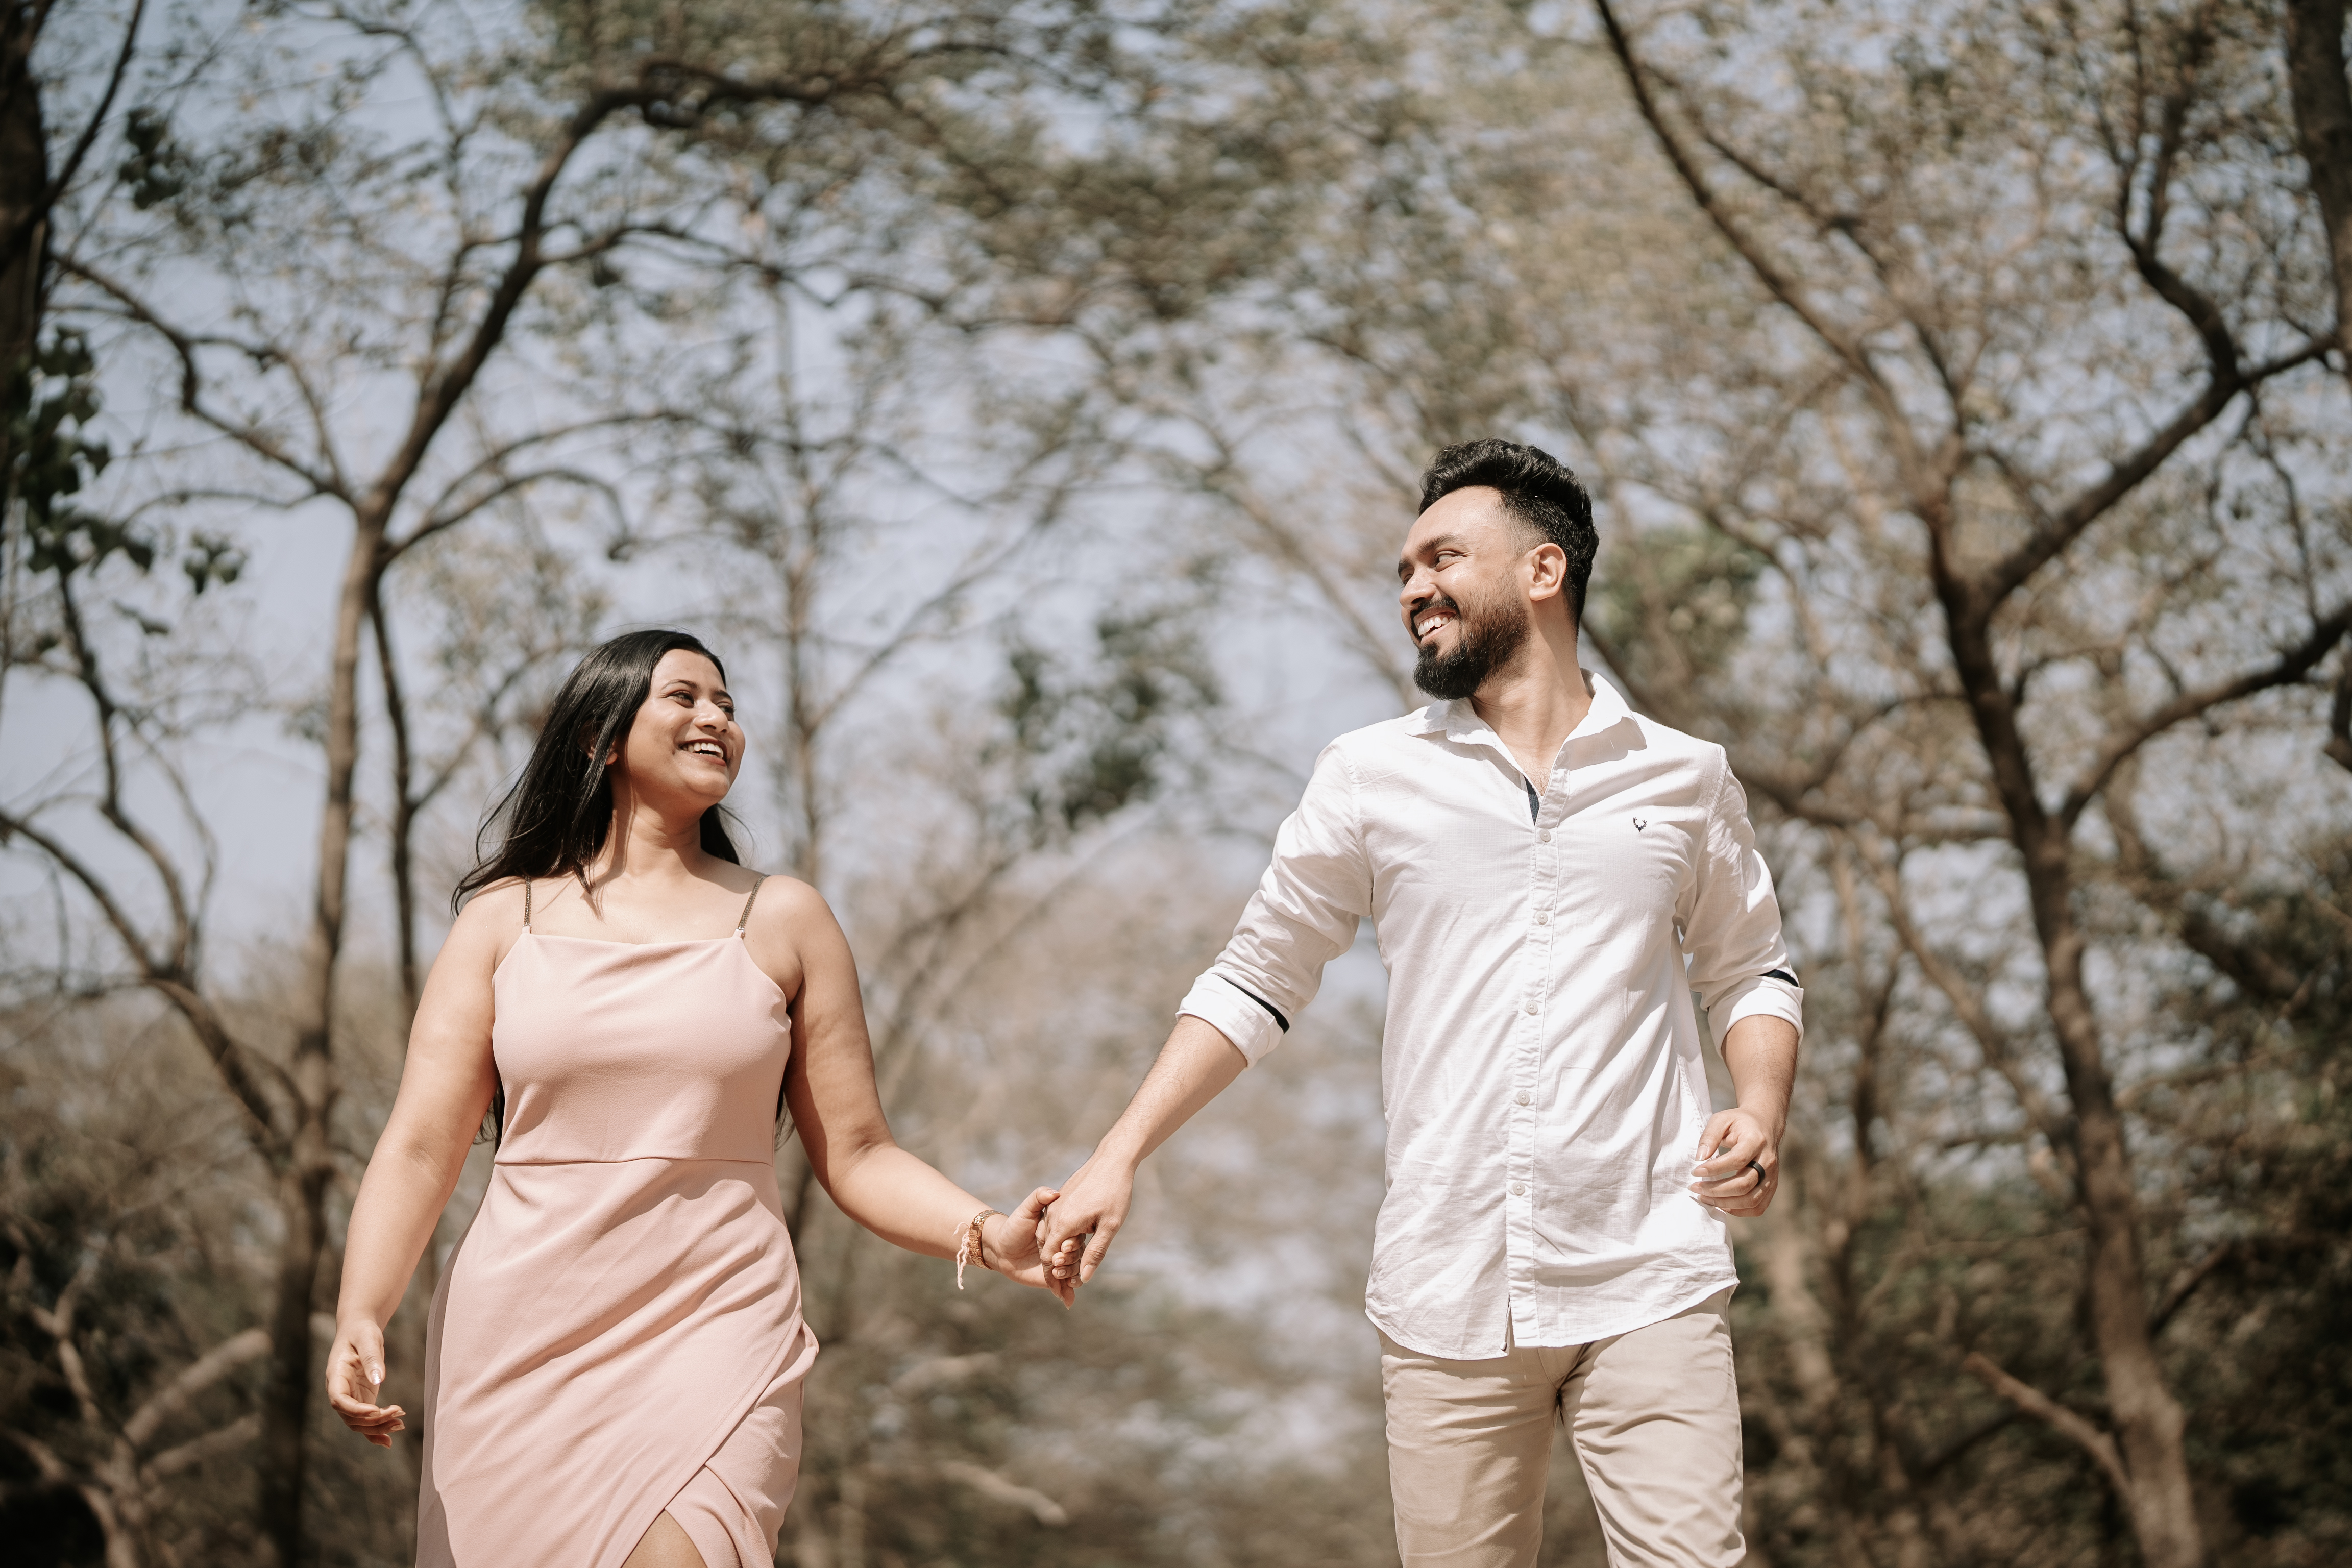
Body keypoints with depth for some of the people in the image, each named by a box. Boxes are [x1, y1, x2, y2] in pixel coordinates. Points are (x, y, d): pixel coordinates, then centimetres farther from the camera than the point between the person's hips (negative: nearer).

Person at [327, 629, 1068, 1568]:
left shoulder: (781, 921, 10)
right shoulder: (506, 919, 9)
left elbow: (857, 1157, 8)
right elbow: (420, 1147, 2)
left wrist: (986, 1235, -10)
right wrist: (358, 1319, -13)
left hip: (717, 1329, -1)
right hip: (521, 1343, 1)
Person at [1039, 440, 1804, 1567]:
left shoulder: (1683, 779, 10)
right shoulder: (1372, 779, 8)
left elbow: (1750, 976, 20)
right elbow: (1256, 981, 12)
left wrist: (1762, 1110, -1)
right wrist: (1118, 1156, 3)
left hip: (1649, 1283, 0)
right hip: (1447, 1294, 1)